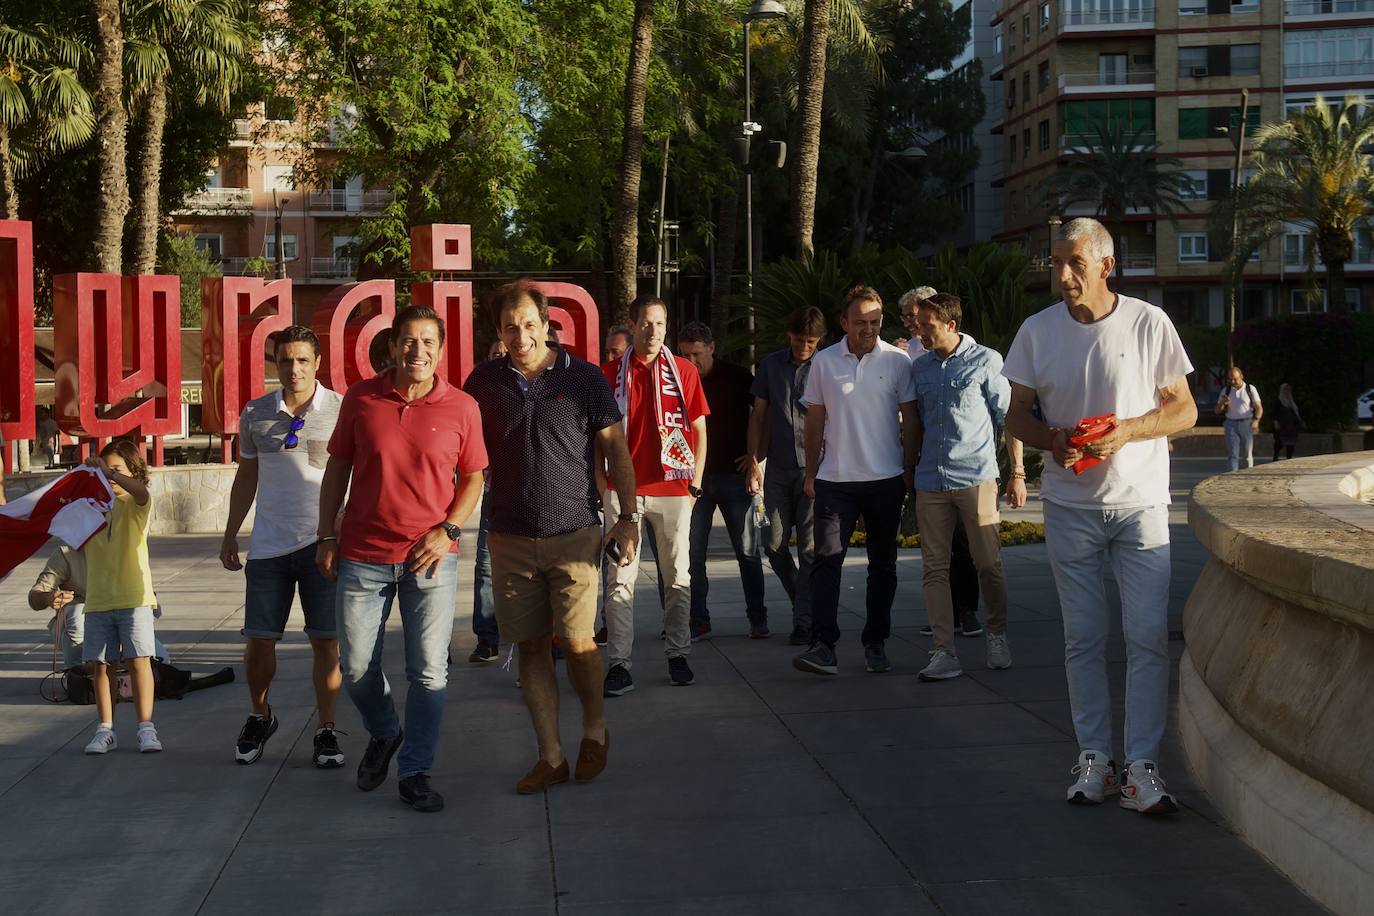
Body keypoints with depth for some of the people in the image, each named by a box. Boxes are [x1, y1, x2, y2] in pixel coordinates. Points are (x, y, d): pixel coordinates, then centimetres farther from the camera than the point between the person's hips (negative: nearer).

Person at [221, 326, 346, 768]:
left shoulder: (341, 409, -3)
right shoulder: (256, 413, 6)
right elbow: (246, 476, 17)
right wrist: (230, 535, 16)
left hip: (323, 542, -2)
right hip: (268, 544, 3)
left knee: (326, 641, 0)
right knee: (258, 640, 6)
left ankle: (326, 729, 14)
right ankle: (259, 716, 30)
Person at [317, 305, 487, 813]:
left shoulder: (462, 408, -2)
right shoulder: (360, 399, 0)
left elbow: (473, 479, 6)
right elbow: (337, 469, 8)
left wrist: (448, 530, -8)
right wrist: (327, 536, 5)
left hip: (431, 559, -1)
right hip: (363, 556, 1)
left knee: (429, 673, 1)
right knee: (356, 667, 9)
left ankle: (415, 772, 16)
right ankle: (383, 734, 38)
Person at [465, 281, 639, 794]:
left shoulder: (583, 378, -2)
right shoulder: (484, 382, 4)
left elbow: (616, 448, 2)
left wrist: (628, 517, -4)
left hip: (574, 534, -2)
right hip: (510, 538, 3)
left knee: (577, 642, -7)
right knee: (531, 647, 5)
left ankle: (595, 730, 20)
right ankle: (551, 757, 14)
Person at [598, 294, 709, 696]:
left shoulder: (684, 371, 5)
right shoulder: (611, 373, 4)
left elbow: (699, 430, 8)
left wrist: (696, 483, 3)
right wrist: (600, 482, 2)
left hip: (674, 488, 1)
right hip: (623, 490, 0)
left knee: (678, 575, 7)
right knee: (620, 578, -2)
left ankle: (678, 656, 17)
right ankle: (618, 663, 0)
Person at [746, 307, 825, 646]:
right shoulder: (771, 364, 9)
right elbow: (758, 414, 11)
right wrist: (753, 461, 3)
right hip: (778, 468, 4)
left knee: (810, 548, -3)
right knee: (775, 546, 6)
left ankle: (804, 621, 3)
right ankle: (804, 603, 25)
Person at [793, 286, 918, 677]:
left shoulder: (898, 361, 0)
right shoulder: (824, 362, 3)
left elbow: (909, 420, 5)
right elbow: (815, 421, 9)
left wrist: (909, 469, 1)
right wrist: (811, 473, 8)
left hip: (886, 479, 0)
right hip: (835, 479, 0)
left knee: (882, 564, 8)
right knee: (827, 558, -9)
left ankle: (875, 644, 17)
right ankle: (823, 645, -12)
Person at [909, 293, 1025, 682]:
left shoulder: (985, 361, -1)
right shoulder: (919, 368, 11)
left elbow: (1009, 417, 2)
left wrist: (1017, 474, 0)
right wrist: (913, 468, 17)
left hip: (976, 477, -4)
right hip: (930, 481, 4)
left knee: (989, 565, 1)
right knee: (934, 568, 0)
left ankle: (997, 635, 21)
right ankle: (945, 651, 3)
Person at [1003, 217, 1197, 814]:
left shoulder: (1149, 323, -4)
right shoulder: (1037, 331, 2)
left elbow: (1184, 409, 0)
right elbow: (1016, 415, 8)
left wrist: (1126, 430, -17)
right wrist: (1053, 440, -14)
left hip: (1140, 502, -2)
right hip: (1069, 505, 2)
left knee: (1149, 637, -6)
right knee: (1083, 639, 6)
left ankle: (1143, 767, -1)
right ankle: (1093, 758, 14)